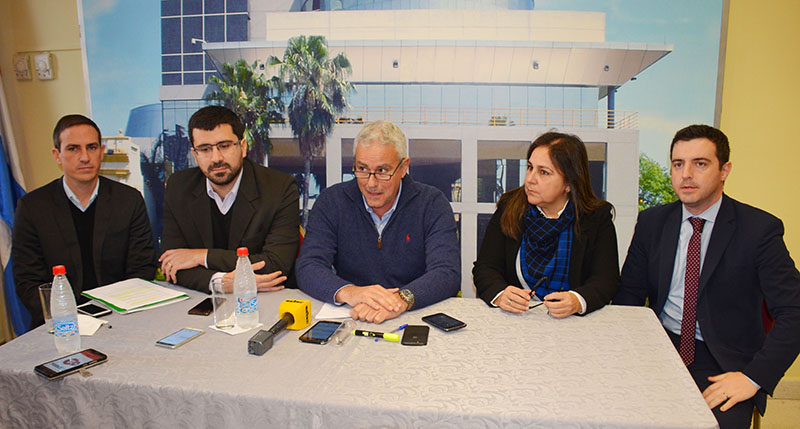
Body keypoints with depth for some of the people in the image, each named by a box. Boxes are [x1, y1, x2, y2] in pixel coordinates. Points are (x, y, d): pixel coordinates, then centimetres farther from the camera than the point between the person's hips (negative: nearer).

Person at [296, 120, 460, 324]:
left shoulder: (432, 204, -4)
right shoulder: (331, 201, -1)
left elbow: (447, 274, -15)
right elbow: (308, 269, -10)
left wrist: (402, 299, -34)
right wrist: (348, 292, -31)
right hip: (349, 319, 0)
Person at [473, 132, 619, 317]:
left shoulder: (598, 217, 0)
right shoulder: (509, 208, 3)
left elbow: (606, 279, -6)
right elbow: (484, 267, -1)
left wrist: (577, 301, -28)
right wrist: (500, 295, -23)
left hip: (571, 325, 1)